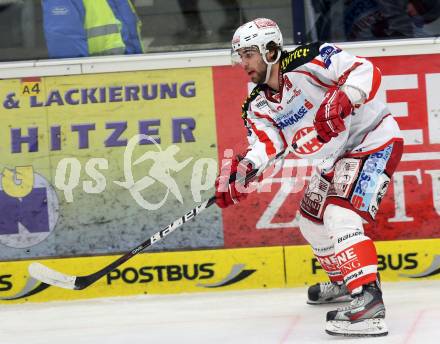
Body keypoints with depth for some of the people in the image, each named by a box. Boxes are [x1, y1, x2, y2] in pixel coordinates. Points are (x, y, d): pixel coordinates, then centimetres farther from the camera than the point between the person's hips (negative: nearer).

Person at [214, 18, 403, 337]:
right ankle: (344, 280, 44)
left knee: (339, 215, -27)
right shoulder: (259, 106, 3)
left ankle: (368, 301, -37)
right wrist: (241, 169, -32)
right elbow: (264, 143, -12)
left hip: (375, 140, -10)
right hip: (333, 161, 10)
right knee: (313, 221, 22)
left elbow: (366, 71, -28)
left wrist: (341, 100, -46)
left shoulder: (308, 62, -20)